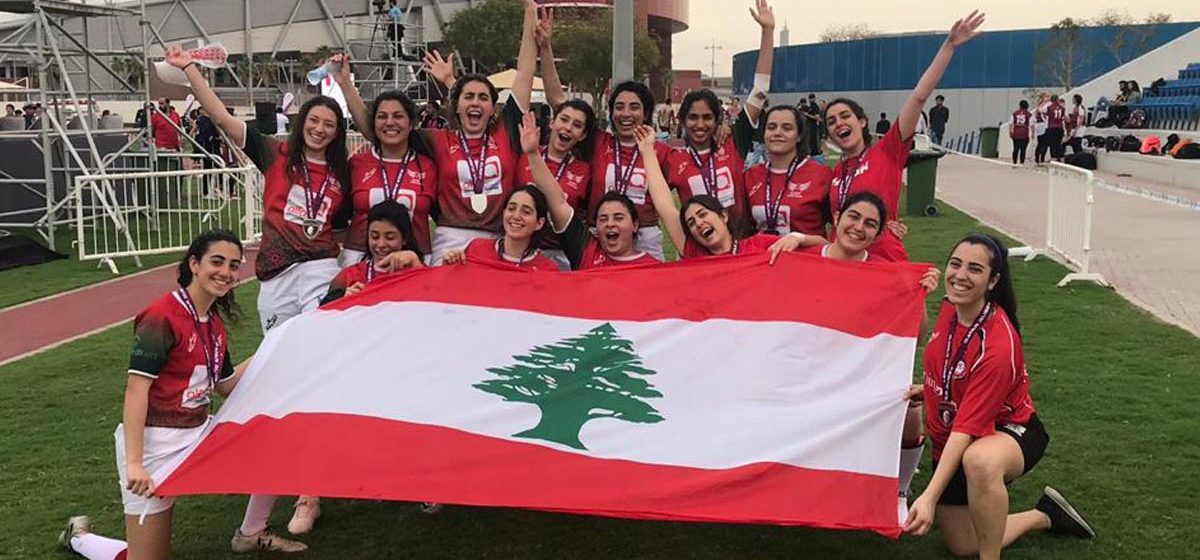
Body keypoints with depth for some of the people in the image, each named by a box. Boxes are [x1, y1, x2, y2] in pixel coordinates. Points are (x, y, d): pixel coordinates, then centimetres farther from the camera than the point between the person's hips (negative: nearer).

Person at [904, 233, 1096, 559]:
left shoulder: (997, 344, -31)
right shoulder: (950, 307, -10)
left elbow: (967, 427, -33)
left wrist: (930, 497, -36)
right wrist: (930, 390, 0)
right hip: (951, 440, 8)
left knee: (979, 461, -45)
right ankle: (1045, 516, 35)